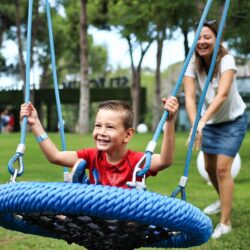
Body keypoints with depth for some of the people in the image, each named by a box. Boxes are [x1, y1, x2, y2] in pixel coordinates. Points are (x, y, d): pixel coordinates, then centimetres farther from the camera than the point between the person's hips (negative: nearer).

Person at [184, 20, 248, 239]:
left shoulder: (226, 60, -28)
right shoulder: (193, 64, -16)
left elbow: (222, 94, -40)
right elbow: (190, 97, -27)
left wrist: (202, 121, -52)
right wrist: (195, 124, -44)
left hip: (233, 120, -5)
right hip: (210, 122, 5)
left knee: (222, 168, -13)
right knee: (209, 167, 16)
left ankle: (225, 223, -3)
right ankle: (223, 200, 45)